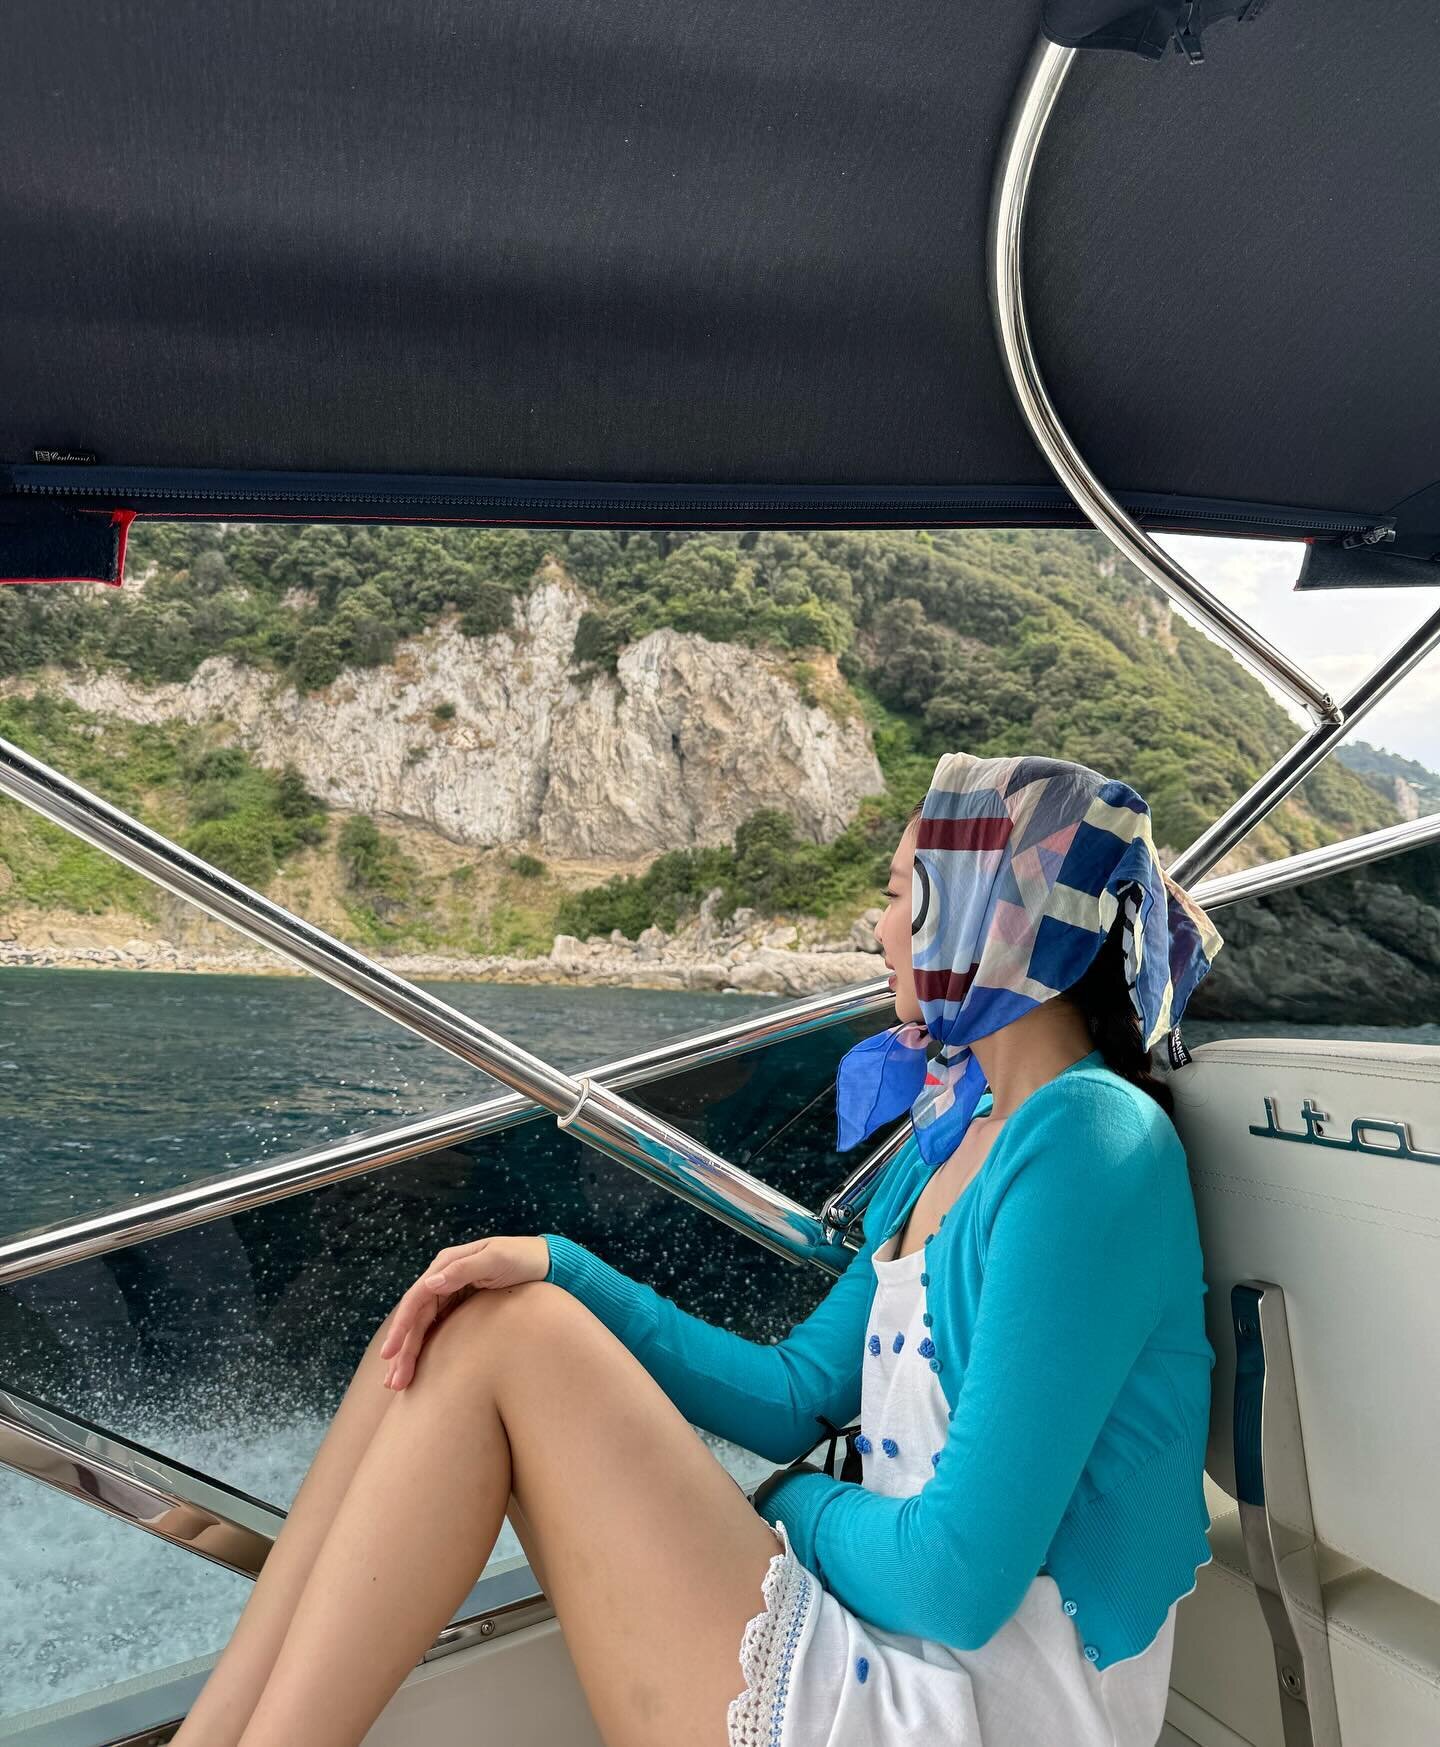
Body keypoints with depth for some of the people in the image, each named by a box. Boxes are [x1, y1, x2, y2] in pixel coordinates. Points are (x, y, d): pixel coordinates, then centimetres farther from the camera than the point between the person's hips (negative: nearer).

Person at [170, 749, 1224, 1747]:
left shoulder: (1091, 1139, -20)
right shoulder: (954, 1139, 9)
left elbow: (961, 1581, -24)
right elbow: (798, 1392, 8)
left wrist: (795, 1500, -3)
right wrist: (561, 1269, -4)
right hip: (877, 1644, 8)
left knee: (502, 1336, -13)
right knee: (465, 1323, -1)